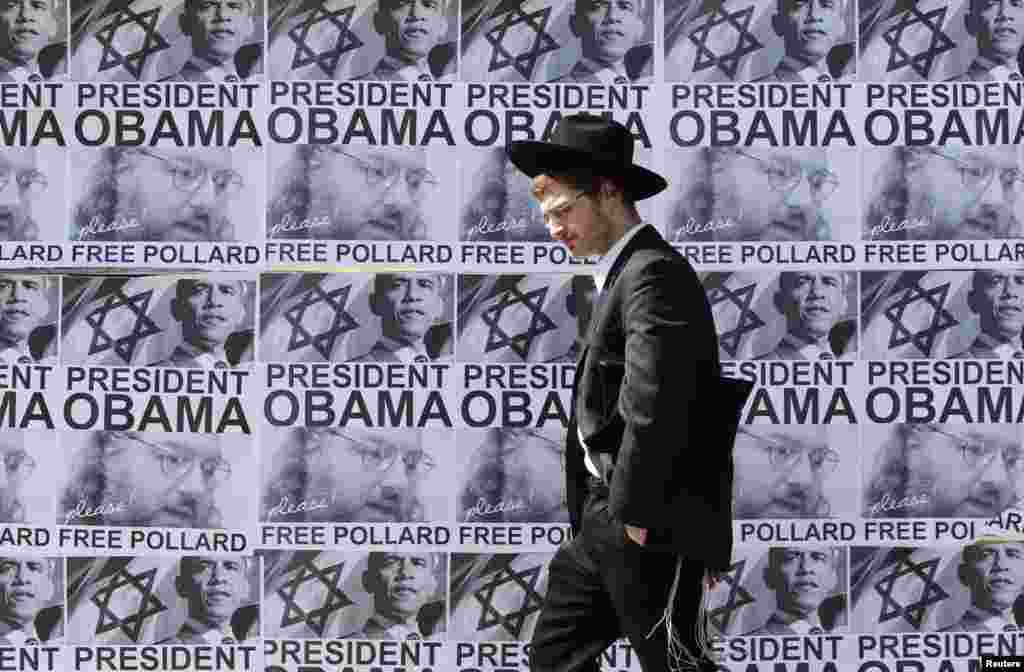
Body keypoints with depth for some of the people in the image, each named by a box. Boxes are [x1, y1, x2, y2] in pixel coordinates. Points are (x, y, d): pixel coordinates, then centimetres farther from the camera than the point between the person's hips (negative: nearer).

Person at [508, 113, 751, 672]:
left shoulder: (655, 273, -15)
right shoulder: (624, 272, 16)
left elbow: (653, 408, -23)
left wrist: (632, 516, -17)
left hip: (650, 524, -10)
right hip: (605, 518, 10)